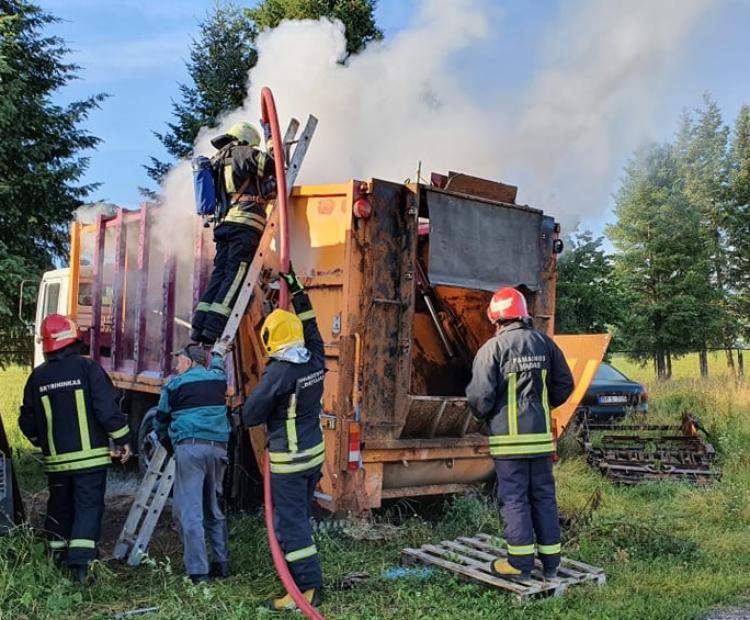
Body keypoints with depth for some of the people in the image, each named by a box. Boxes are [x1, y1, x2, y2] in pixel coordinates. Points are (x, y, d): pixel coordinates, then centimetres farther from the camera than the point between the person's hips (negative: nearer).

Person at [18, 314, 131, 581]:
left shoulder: (37, 376, 4)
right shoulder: (88, 368, -9)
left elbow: (27, 422, 11)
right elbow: (108, 409, -14)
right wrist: (122, 440, -4)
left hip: (56, 460, 4)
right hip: (90, 456, -4)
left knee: (59, 506, 19)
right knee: (88, 505, 1)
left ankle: (58, 556, 28)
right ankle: (80, 560, -9)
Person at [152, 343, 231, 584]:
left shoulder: (175, 384, 6)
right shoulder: (218, 378, 14)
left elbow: (160, 422, 15)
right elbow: (218, 363, 40)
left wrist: (170, 447, 28)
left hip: (190, 447, -4)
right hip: (218, 447, 5)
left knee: (190, 510, -2)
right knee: (213, 507, 18)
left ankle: (198, 572, -5)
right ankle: (221, 563, 21)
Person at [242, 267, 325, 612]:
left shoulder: (279, 371, -20)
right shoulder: (315, 360, -1)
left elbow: (250, 416, -13)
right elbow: (309, 324, 19)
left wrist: (259, 413, 10)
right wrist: (297, 291, 25)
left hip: (289, 458, -8)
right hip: (314, 452, 8)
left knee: (290, 522, -2)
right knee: (300, 516, 19)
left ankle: (308, 587, -1)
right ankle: (304, 575, 30)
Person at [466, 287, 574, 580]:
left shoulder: (493, 348, -11)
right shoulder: (544, 343, 6)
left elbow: (480, 395, -13)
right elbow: (564, 384, 11)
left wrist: (484, 416, 8)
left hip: (509, 436, -5)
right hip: (541, 434, 5)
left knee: (514, 498, 4)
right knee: (544, 495, 13)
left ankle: (521, 562, 8)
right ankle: (551, 562, 20)